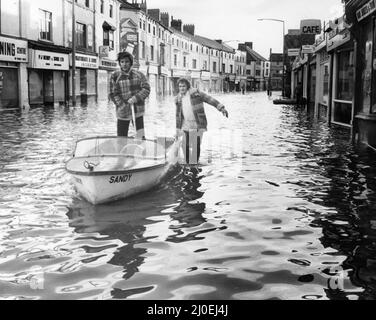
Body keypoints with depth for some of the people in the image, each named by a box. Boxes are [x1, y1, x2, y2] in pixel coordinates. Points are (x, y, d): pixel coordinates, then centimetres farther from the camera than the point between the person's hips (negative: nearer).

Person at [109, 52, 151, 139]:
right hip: (123, 112, 0)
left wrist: (134, 99, -19)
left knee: (140, 137, -2)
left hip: (138, 109, 0)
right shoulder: (115, 76, 0)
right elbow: (113, 94, -3)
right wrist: (123, 106, -15)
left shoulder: (139, 75, 2)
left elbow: (146, 89, -6)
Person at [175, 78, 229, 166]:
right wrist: (178, 130, 15)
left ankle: (195, 164, 10)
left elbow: (210, 99, -10)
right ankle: (187, 164, 15)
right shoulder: (178, 99, 7)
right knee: (186, 146, -1)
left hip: (198, 124, -4)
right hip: (186, 124, 4)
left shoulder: (195, 93, -8)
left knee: (196, 146, -4)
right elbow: (178, 115, 15)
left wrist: (221, 108, -20)